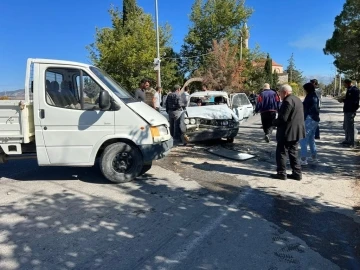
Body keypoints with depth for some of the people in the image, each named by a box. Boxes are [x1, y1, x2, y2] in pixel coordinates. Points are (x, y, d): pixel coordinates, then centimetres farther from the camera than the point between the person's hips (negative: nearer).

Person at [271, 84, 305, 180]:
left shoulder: (288, 101, -18)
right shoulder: (297, 99, 14)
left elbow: (283, 118, -24)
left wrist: (274, 122, -5)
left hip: (287, 132, -10)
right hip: (296, 132, 10)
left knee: (281, 152, 1)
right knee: (293, 152, 16)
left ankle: (281, 173, 6)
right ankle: (297, 173, 19)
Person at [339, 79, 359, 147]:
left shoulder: (354, 90, -15)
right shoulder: (349, 89, 15)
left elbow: (353, 101, -23)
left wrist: (343, 100, -16)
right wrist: (343, 99, 5)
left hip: (350, 111, -10)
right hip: (347, 110, 10)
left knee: (350, 127, -5)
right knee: (346, 127, 17)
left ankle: (351, 143, 2)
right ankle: (347, 140, 28)